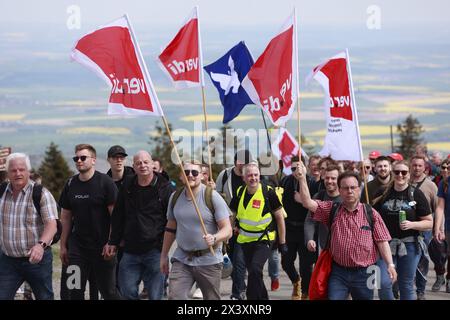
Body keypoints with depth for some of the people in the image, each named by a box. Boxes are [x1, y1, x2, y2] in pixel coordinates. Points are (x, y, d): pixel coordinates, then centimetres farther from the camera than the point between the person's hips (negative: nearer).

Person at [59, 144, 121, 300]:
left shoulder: (105, 183, -7)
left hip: (102, 246, -4)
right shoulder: (71, 184, 7)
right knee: (75, 292, 2)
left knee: (109, 291, 2)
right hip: (77, 245, 4)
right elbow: (65, 217, 13)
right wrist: (63, 245, 9)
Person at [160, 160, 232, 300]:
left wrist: (214, 238, -32)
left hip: (209, 261, -3)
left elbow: (227, 229, -12)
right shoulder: (175, 197, 5)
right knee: (174, 297, -11)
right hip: (181, 259, 3)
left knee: (212, 298, 6)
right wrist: (164, 255, 19)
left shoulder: (212, 196, -9)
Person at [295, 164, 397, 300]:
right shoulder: (331, 210, 3)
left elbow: (381, 241, -1)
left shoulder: (371, 213, 0)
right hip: (338, 272, 0)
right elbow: (307, 202, -8)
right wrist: (302, 178, -20)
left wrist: (390, 264, -11)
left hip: (364, 273, 0)